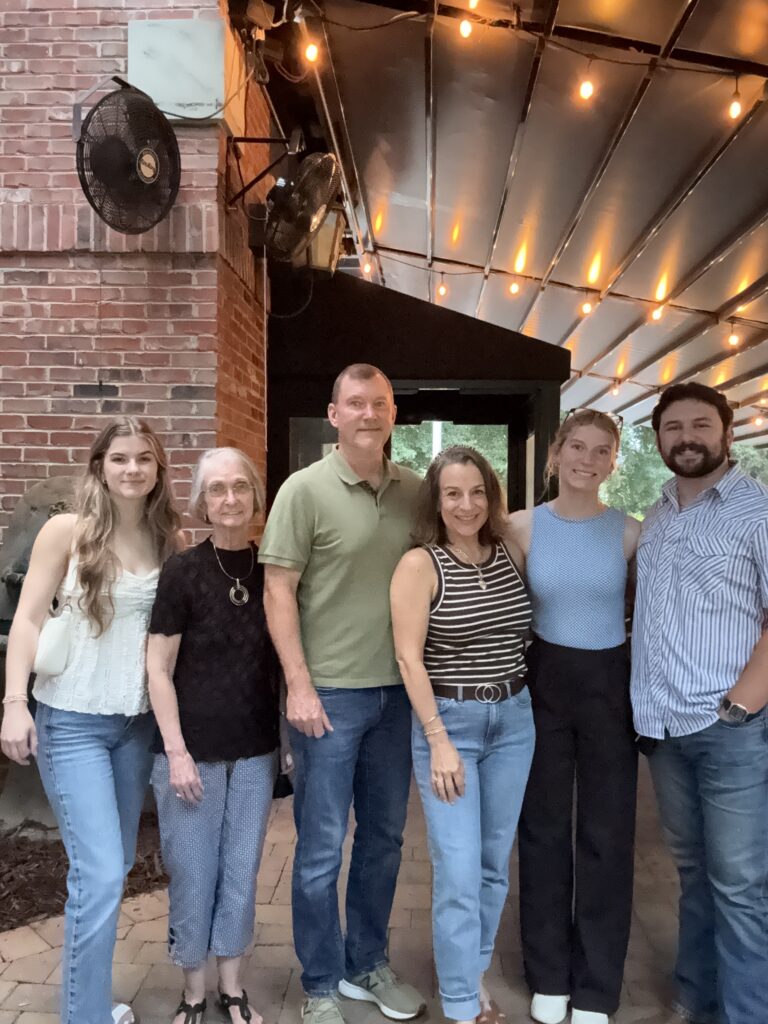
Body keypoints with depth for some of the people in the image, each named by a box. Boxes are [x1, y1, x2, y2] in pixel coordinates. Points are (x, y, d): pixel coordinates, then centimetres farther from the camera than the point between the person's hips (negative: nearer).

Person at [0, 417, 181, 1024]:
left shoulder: (171, 540, 1)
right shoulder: (67, 530, -8)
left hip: (138, 721, 4)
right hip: (71, 721, -4)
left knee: (115, 866, 15)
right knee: (99, 873, -8)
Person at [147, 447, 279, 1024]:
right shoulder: (183, 571, -9)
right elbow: (158, 669, -8)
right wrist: (176, 751, -12)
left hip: (256, 753, 3)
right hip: (193, 751, -3)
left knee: (242, 873, 13)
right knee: (192, 875, 8)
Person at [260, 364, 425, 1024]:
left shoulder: (415, 491, 5)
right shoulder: (305, 490, -8)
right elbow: (278, 592, -9)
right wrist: (299, 686, -14)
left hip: (397, 690, 5)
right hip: (329, 693, -5)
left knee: (385, 836, 17)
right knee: (321, 847, 6)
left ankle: (368, 964, 37)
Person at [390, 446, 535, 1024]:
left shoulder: (512, 554, 4)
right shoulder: (419, 565, -10)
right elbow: (409, 657, -13)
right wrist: (439, 740, -16)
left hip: (514, 718, 5)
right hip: (449, 720, -5)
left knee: (495, 861, 14)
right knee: (458, 870, -3)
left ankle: (477, 973, 34)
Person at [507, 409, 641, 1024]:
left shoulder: (630, 533, -4)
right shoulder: (522, 527, -4)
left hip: (610, 684, 0)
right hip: (542, 682, 0)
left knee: (607, 834, 8)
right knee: (544, 828, 11)